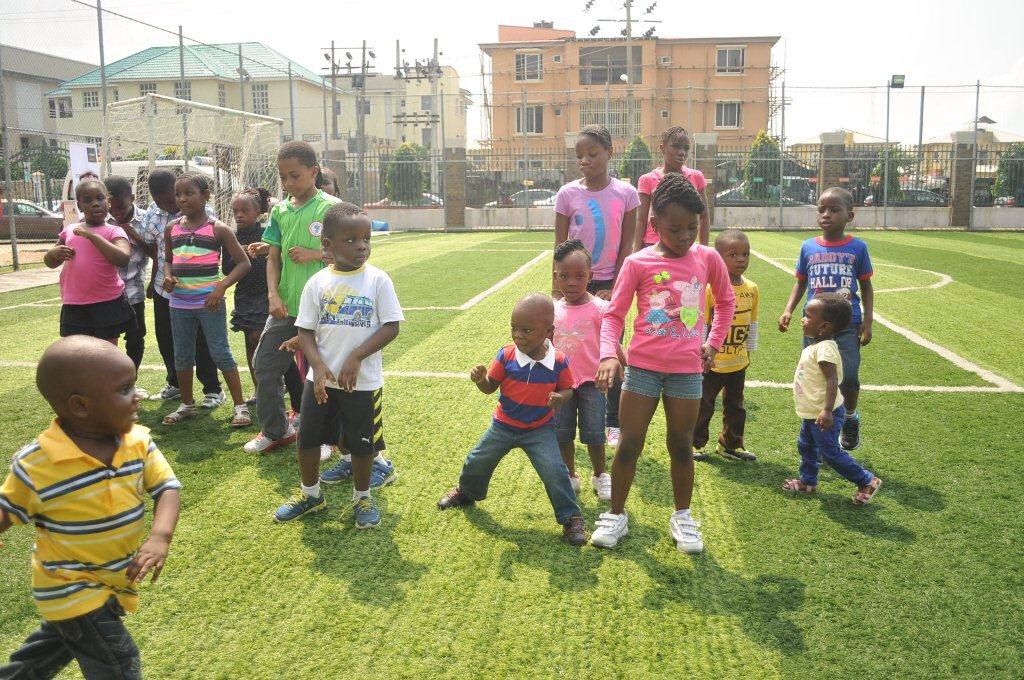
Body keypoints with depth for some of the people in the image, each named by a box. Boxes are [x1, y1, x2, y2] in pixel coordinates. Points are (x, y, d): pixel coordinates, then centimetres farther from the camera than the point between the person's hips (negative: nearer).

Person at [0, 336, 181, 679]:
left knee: (58, 641, 30)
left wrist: (160, 536, -30)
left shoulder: (138, 441, -13)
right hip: (72, 591, -6)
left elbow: (167, 486, -13)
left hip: (116, 578, 6)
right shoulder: (35, 464, -23)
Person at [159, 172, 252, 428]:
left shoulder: (218, 229, -7)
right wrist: (168, 276, -3)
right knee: (182, 356, 13)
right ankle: (187, 404, 28)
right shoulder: (172, 228, 5)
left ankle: (240, 406, 5)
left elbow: (243, 262, -7)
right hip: (179, 303, 5)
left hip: (209, 302, -5)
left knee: (220, 353, -3)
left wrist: (221, 286, -17)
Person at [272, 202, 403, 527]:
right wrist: (318, 366, -16)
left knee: (360, 442, 9)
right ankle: (310, 494, 36)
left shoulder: (378, 280, -9)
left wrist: (355, 358, -19)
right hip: (321, 379, 3)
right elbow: (305, 331, 0)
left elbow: (391, 327, -11)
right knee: (307, 438, 12)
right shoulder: (317, 283, -3)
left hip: (362, 380, -2)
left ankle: (362, 497, 32)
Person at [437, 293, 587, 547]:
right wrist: (480, 379, -30)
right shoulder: (506, 355, -16)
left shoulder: (559, 361, -18)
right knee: (477, 461, 17)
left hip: (539, 429, -2)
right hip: (503, 425, 3)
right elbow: (490, 387, -8)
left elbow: (566, 388, -3)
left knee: (555, 471, -16)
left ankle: (570, 518, 4)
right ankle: (466, 492, 50)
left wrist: (560, 397, -26)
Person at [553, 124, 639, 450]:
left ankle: (614, 423, 17)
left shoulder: (625, 193, -5)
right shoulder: (567, 194, -4)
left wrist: (614, 288, -7)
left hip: (610, 283, 0)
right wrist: (557, 291, -4)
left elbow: (627, 245, -3)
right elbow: (560, 247, -1)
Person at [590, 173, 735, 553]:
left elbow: (726, 301, 16)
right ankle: (616, 515, 21)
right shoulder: (637, 263, -7)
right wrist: (609, 354, -21)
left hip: (687, 369, 1)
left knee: (681, 446, 12)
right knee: (629, 445, 5)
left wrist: (714, 343, 9)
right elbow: (614, 314, -6)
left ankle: (682, 517, 28)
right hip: (642, 367, -1)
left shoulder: (708, 258, -1)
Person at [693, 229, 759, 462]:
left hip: (738, 362, 5)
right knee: (703, 406, 9)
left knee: (735, 407, 17)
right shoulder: (710, 287, -17)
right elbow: (700, 323, -13)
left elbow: (752, 323, 10)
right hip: (712, 362, -5)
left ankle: (730, 444, 32)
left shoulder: (751, 288, -1)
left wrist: (749, 350, 13)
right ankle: (694, 443, 24)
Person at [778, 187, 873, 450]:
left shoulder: (857, 247, -1)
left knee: (848, 378, -10)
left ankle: (850, 418, 21)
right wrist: (788, 310, -2)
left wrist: (867, 321, 0)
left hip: (847, 323, -2)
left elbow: (866, 286, 6)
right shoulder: (808, 247, 2)